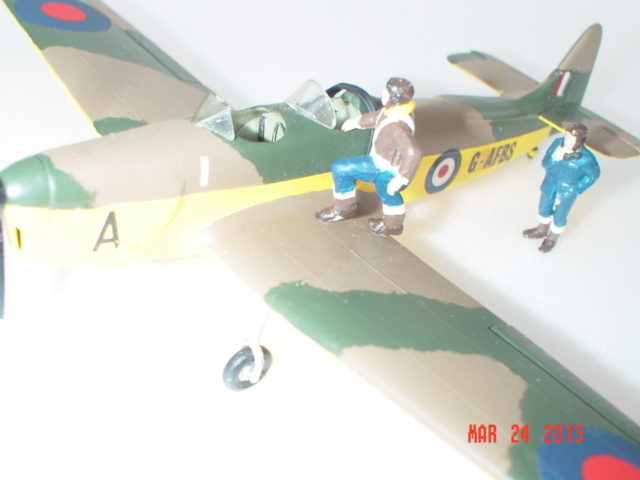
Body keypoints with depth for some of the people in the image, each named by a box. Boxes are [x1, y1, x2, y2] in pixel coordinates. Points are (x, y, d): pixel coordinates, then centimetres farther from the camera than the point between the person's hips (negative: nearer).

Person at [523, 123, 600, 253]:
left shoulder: (586, 158, -31)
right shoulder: (557, 143, -24)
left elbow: (594, 174, -11)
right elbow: (545, 164, -16)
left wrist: (577, 189, -9)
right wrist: (554, 158, -37)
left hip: (567, 192, -3)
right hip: (550, 186, 3)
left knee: (559, 217, 21)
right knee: (544, 209, 27)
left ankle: (551, 239, 50)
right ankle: (541, 230, 58)